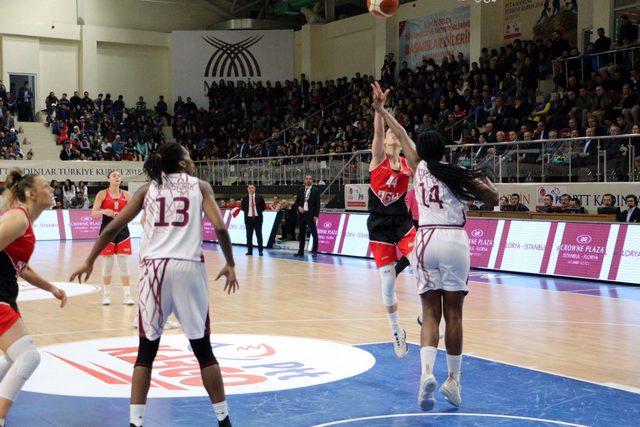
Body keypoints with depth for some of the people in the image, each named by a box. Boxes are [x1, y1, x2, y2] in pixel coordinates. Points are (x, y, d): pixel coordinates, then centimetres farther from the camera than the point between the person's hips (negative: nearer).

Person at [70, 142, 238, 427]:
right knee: (203, 348, 10)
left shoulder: (148, 189, 14)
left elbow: (113, 227, 10)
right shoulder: (200, 186, 9)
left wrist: (89, 261, 20)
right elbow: (220, 227, -4)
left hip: (155, 268, 1)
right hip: (189, 267, -1)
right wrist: (230, 265, 7)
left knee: (147, 349, 9)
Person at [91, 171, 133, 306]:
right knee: (107, 264, 1)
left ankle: (127, 295, 4)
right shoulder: (102, 194, -1)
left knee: (123, 263, 1)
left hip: (122, 230, 2)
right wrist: (104, 211, -25)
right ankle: (106, 295, 11)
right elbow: (93, 213, -6)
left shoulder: (126, 194, 5)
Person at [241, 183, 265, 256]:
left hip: (257, 218, -1)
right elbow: (243, 207, 16)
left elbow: (263, 207, 10)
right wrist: (247, 212, 7)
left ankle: (260, 251, 2)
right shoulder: (245, 198, 5)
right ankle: (249, 251, 9)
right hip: (248, 218, 2)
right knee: (249, 236, 3)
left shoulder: (259, 197, 2)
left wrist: (258, 212, 5)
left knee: (259, 235, -2)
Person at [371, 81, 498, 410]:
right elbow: (493, 200, 7)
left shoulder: (420, 167, 9)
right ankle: (453, 380, 11)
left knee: (430, 312, 5)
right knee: (453, 313, 6)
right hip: (455, 240, -1)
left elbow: (402, 136, 23)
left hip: (426, 240, 2)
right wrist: (484, 182, 27)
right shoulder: (458, 173, 4)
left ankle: (427, 371, -16)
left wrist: (381, 110, 37)